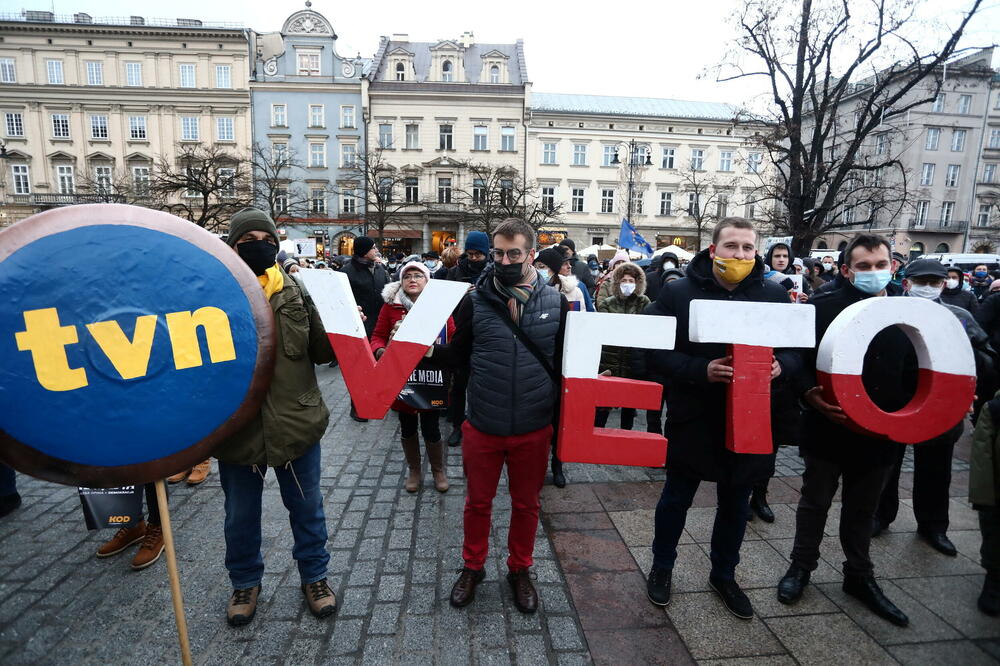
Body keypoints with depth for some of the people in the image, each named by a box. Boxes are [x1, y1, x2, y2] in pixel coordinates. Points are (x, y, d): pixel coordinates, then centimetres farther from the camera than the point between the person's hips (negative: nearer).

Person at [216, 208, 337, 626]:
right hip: (237, 429, 0)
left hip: (295, 421, 1)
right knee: (240, 516, 21)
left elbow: (322, 353, -2)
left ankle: (314, 576, 40)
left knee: (307, 508, 17)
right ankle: (245, 582, 46)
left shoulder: (294, 291, -2)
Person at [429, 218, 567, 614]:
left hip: (534, 429, 1)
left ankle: (519, 570, 45)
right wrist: (430, 350, -19)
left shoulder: (556, 303, -4)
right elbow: (458, 354, 0)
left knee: (526, 504, 19)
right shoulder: (475, 300, -6)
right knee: (478, 502, 19)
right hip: (481, 428, 0)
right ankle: (473, 567, 45)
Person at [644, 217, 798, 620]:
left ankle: (724, 575, 43)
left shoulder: (774, 296, 1)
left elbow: (797, 348, 6)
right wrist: (700, 370, -26)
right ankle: (661, 568, 38)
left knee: (735, 503, 20)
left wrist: (781, 365, -16)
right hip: (694, 420, -3)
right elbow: (656, 350, -13)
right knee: (676, 498, 14)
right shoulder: (678, 293, -9)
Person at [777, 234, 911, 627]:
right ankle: (801, 566, 31)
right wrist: (811, 395, -25)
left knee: (863, 510, 19)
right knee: (815, 502, 13)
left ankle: (859, 576, 38)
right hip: (828, 427, -3)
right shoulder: (822, 308, -9)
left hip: (880, 432, 4)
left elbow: (914, 373, 10)